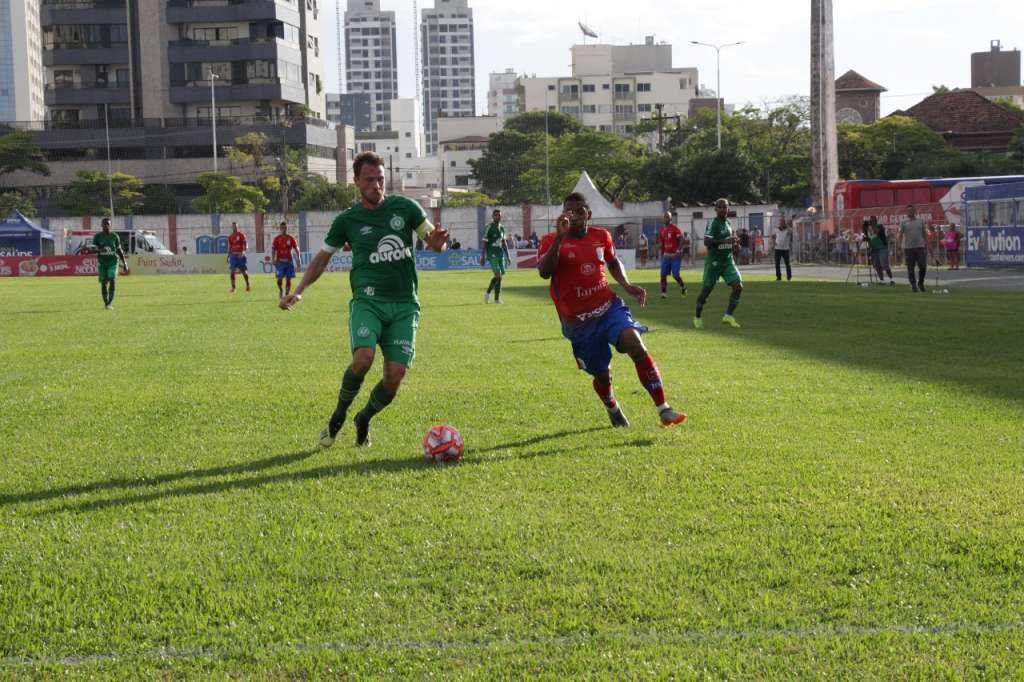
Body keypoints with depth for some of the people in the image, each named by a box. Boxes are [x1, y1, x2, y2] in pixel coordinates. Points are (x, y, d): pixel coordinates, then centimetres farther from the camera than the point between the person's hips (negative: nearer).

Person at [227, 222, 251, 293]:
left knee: (244, 271, 4)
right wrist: (228, 257, 11)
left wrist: (243, 252, -25)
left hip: (241, 255, -3)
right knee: (233, 271, -8)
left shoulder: (241, 234, -3)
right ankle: (233, 287, -4)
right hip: (233, 255, 3)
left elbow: (245, 245, -9)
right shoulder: (230, 237, 10)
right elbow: (229, 248, 15)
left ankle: (248, 285, 23)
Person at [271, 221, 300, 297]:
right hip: (280, 261, -1)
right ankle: (280, 290, 17)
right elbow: (273, 250, 4)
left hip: (289, 261, 1)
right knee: (280, 278, -10)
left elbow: (296, 249, 6)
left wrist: (298, 259, -3)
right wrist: (274, 260, -6)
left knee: (288, 279, 1)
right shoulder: (277, 239, 2)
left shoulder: (291, 238, 4)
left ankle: (287, 293, 11)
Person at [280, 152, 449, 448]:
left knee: (395, 375, -10)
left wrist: (437, 242, -16)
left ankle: (364, 419, 21)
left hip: (404, 304, 1)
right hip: (368, 301, -1)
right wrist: (299, 291, 3)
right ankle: (338, 415, 0)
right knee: (363, 359, -27)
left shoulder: (405, 207, 4)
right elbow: (322, 258, 16)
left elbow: (433, 241, 9)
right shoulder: (347, 221, 4)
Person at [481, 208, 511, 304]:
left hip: (500, 254, 7)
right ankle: (488, 293, 1)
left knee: (500, 275, 3)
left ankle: (497, 298, 10)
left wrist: (507, 256, 17)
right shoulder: (489, 227, -7)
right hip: (492, 254, -7)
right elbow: (485, 243, -8)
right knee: (497, 275, -16)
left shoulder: (502, 228, 13)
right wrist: (482, 257, -11)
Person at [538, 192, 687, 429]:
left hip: (609, 307, 2)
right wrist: (559, 237, -33)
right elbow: (545, 272, -26)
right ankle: (614, 411, 40)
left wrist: (626, 285, 6)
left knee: (636, 345, -24)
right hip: (579, 321, -2)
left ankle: (664, 410, -23)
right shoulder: (552, 241, -7)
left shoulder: (601, 236, 5)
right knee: (602, 374, 5)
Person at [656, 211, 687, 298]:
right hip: (666, 255, 6)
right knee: (663, 274, -1)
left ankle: (683, 286, 20)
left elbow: (681, 239, -14)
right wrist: (662, 256, 18)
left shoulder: (675, 228, -8)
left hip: (675, 255, -6)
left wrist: (678, 250, -23)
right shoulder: (662, 230, 11)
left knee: (675, 274, -9)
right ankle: (664, 292, 7)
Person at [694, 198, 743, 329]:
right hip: (714, 260, -7)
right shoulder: (713, 224, -14)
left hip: (728, 260, 7)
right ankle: (697, 317, 20)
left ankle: (728, 316, 2)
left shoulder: (728, 223, 11)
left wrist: (734, 242, 5)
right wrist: (726, 241, -29)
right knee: (707, 289, 3)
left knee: (738, 286, -6)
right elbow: (707, 242, -24)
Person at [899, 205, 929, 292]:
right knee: (910, 269, 0)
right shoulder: (903, 223, 5)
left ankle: (920, 283, 16)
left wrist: (926, 245, 8)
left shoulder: (920, 221, 10)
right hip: (908, 248, -1)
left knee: (923, 267, -4)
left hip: (920, 247, 1)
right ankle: (913, 285, 8)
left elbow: (924, 234, 14)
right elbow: (900, 236, 2)